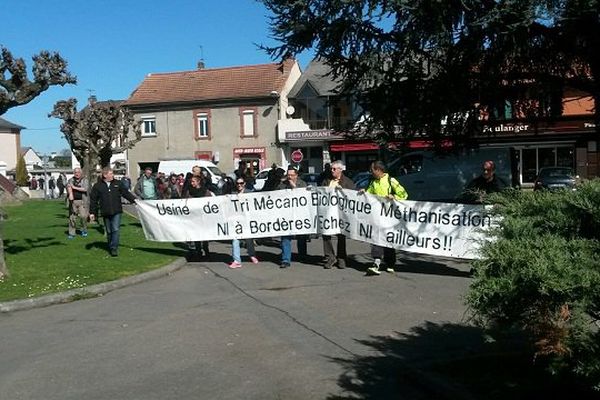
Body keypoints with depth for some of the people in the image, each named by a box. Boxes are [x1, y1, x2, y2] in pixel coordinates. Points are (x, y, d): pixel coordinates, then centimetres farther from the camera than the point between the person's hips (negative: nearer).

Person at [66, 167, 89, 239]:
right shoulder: (71, 180, 11)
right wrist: (70, 194, -29)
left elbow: (85, 189, -9)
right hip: (73, 201, 1)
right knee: (72, 217, 0)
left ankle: (84, 230, 12)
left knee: (83, 216, -10)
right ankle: (72, 233, 7)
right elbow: (68, 186, -9)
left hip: (82, 201, -1)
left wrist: (75, 187, -8)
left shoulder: (84, 180, 8)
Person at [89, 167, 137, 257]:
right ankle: (110, 247, 23)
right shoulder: (97, 186, 2)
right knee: (109, 231, 9)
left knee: (115, 229, -10)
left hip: (116, 212, 0)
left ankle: (114, 248, -8)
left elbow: (126, 193, 11)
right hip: (106, 213, 1)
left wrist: (133, 199, -2)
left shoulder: (117, 183, 5)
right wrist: (92, 213, 3)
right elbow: (93, 200, 5)